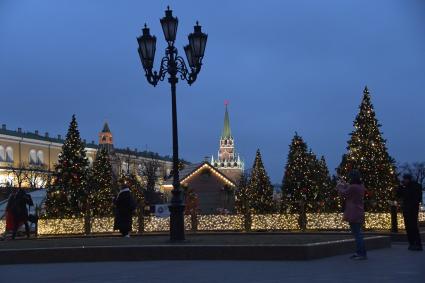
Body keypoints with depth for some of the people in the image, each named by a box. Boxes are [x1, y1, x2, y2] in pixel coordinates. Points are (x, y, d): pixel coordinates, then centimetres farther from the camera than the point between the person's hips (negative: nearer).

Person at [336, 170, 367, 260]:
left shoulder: (353, 187, -20)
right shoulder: (361, 187, 8)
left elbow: (343, 194, -6)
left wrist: (339, 186, 10)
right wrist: (344, 184, 26)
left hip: (354, 214, -10)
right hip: (359, 214, 10)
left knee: (357, 234, -7)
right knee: (357, 233, 17)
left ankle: (362, 254, -6)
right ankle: (359, 252, 24)